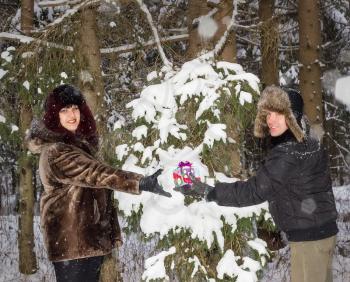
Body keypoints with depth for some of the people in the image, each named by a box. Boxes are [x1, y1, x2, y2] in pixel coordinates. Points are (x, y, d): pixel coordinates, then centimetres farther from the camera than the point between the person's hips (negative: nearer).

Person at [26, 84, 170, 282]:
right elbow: (97, 173, -29)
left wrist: (113, 232, 16)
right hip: (71, 242, -9)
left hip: (92, 241, 9)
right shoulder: (55, 152, -17)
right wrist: (141, 183, -38)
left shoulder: (80, 143, 14)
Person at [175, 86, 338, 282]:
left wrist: (208, 191, -21)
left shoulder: (286, 154, -21)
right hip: (323, 230, 9)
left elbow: (255, 191, -23)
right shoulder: (310, 144, 8)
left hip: (308, 236, -9)